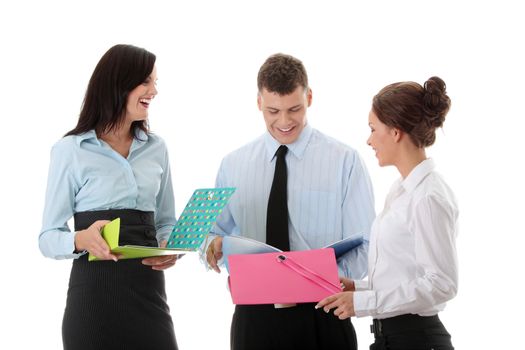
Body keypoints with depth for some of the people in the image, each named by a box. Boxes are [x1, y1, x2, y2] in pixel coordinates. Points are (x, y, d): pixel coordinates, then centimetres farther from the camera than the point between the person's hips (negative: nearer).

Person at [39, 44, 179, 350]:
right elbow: (49, 237, -3)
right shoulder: (71, 150, -3)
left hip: (148, 289, 4)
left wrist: (170, 248, -4)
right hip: (94, 291, -4)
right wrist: (82, 240, -25)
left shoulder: (156, 148, 12)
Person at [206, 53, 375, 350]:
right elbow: (219, 231, 11)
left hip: (320, 316, -2)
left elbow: (364, 247, -5)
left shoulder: (345, 161, -3)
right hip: (253, 315, 2)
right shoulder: (234, 165, 6)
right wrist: (215, 244, -13)